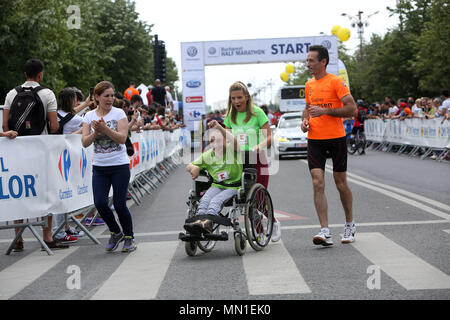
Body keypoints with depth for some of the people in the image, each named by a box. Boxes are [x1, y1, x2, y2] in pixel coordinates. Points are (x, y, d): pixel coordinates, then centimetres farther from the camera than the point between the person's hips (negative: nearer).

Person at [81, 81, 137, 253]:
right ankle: (116, 233, 17)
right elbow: (85, 142, -1)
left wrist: (105, 128, -23)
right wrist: (96, 132, -18)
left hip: (120, 165, -3)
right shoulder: (89, 116, 6)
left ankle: (129, 238, 18)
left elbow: (122, 138, -13)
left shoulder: (119, 113, -2)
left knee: (119, 204, -4)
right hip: (99, 167, 3)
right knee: (100, 203, -9)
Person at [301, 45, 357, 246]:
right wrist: (305, 120, 7)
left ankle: (349, 225, 27)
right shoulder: (309, 86, 12)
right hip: (314, 140, 5)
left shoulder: (335, 82, -8)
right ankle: (325, 231, -12)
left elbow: (352, 109, -13)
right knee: (318, 184, -9)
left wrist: (325, 111, -20)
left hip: (336, 138, -4)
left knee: (341, 184, 6)